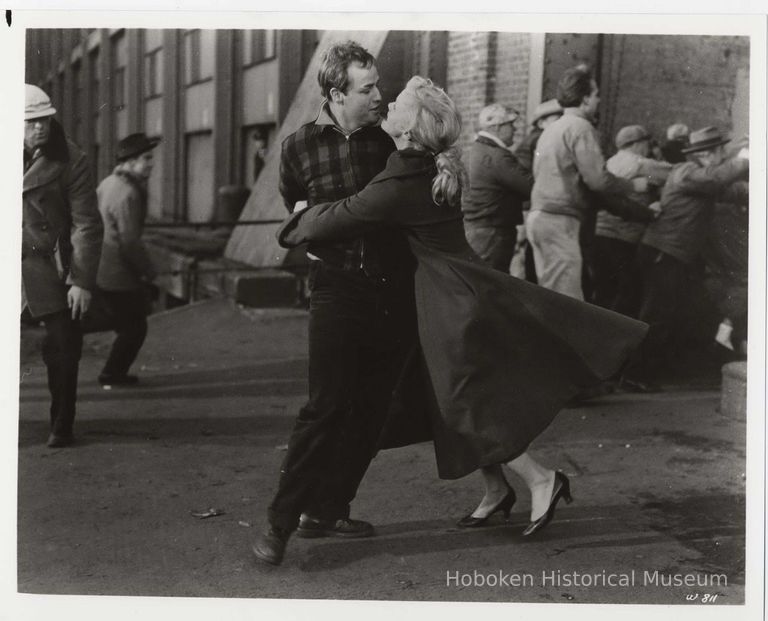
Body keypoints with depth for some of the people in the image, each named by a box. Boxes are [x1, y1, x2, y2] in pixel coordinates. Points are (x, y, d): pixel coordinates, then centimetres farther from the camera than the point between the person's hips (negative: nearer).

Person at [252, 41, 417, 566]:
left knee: (370, 410, 8)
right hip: (338, 291, -4)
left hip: (396, 293, 4)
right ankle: (280, 522, 1)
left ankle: (326, 511, 21)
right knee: (326, 408, -10)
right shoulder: (299, 147, 3)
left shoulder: (389, 138, 8)